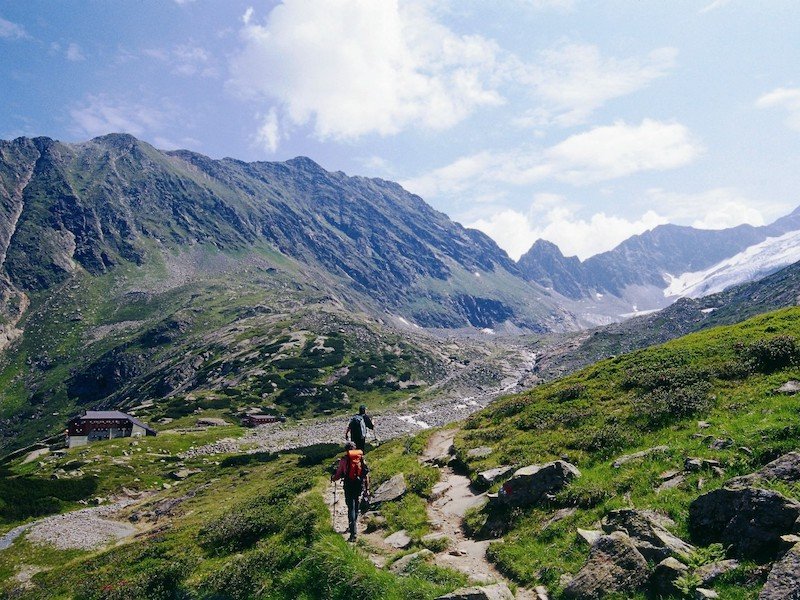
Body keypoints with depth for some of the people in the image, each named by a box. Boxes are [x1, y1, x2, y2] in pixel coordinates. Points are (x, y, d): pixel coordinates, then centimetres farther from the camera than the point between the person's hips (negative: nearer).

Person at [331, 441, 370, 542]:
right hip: (359, 486, 4)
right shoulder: (362, 458, 5)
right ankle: (352, 527, 37)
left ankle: (353, 534, -10)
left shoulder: (344, 459, -4)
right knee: (356, 507, 20)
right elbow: (366, 474, 4)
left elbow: (339, 474, -2)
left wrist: (332, 478, 20)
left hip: (349, 486, -4)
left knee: (351, 508, -3)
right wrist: (367, 488, 10)